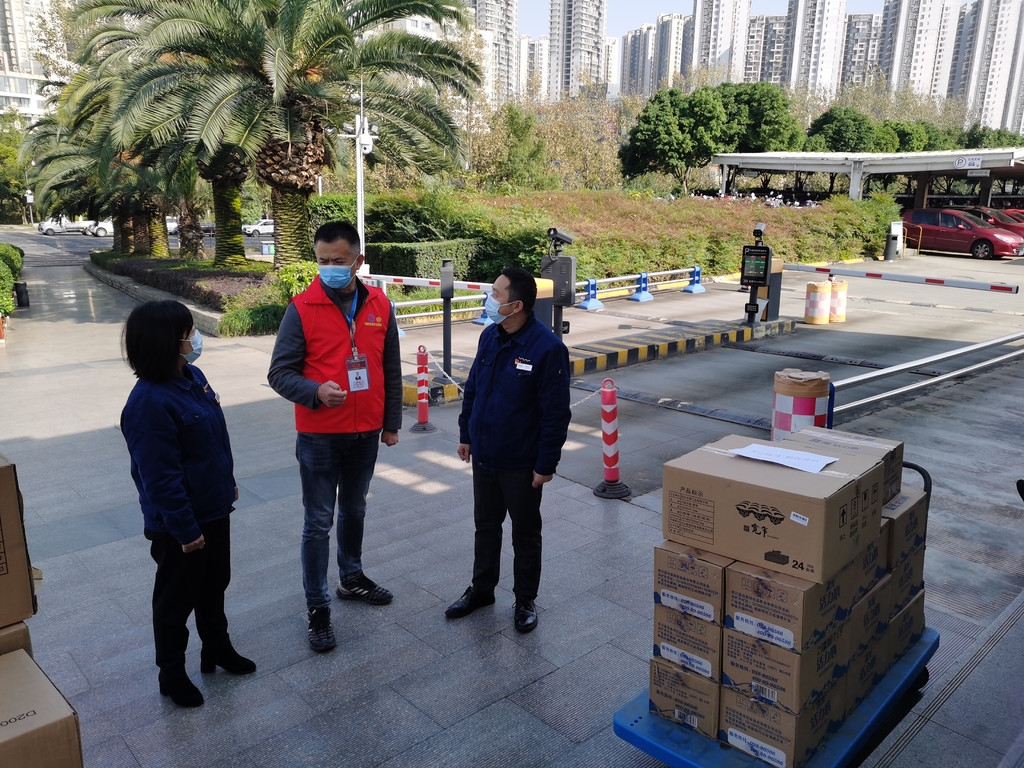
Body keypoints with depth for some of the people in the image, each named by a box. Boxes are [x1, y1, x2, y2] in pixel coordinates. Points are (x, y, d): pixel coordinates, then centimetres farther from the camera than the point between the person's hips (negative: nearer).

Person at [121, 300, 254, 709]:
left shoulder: (192, 376, 0)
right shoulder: (149, 403, -28)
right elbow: (160, 477, -26)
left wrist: (226, 483, 19)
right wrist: (185, 529, -21)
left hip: (214, 508, 8)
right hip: (179, 524, -8)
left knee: (214, 584, 24)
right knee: (177, 597, 12)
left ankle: (217, 648, 44)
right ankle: (171, 673, 32)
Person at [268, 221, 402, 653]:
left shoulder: (380, 305, -1)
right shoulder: (302, 308, -11)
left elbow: (390, 370, 7)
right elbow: (279, 373, -9)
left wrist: (391, 423, 9)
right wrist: (315, 392, -27)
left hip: (366, 432, 4)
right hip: (319, 435, -3)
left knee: (354, 510, 21)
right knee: (319, 521, 4)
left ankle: (352, 578, 41)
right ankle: (317, 606, 18)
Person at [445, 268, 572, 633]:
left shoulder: (547, 347, -21)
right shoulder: (489, 336, 0)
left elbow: (556, 413, -18)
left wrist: (546, 464, -16)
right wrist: (466, 434, 14)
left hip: (522, 464, -6)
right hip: (483, 456, 6)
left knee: (525, 535, 12)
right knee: (485, 526, 21)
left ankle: (525, 601, 31)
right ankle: (482, 589, 40)